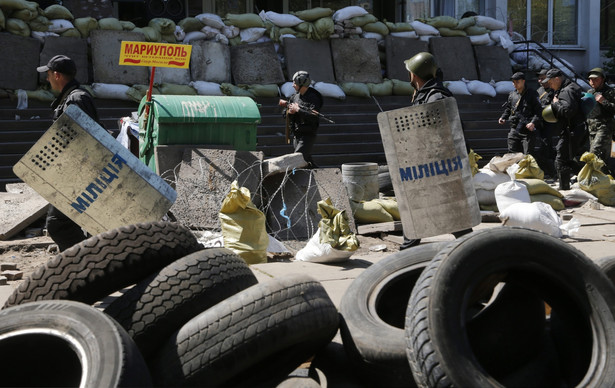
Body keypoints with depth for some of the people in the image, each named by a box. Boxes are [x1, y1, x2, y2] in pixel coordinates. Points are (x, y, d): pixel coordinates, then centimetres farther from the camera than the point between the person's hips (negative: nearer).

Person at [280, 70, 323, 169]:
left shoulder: (313, 98, -13)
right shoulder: (295, 96, 9)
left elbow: (314, 117, -25)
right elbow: (286, 114, 13)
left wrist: (298, 110, -23)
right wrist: (289, 111, -10)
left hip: (307, 135, -8)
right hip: (296, 135, 8)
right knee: (306, 160, 14)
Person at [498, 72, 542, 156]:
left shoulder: (532, 94, -3)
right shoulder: (512, 95, 13)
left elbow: (538, 111, -7)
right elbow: (508, 109, 27)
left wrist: (533, 122, -22)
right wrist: (503, 118, 8)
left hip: (527, 131, -5)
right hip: (514, 129, 5)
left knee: (528, 155, -6)